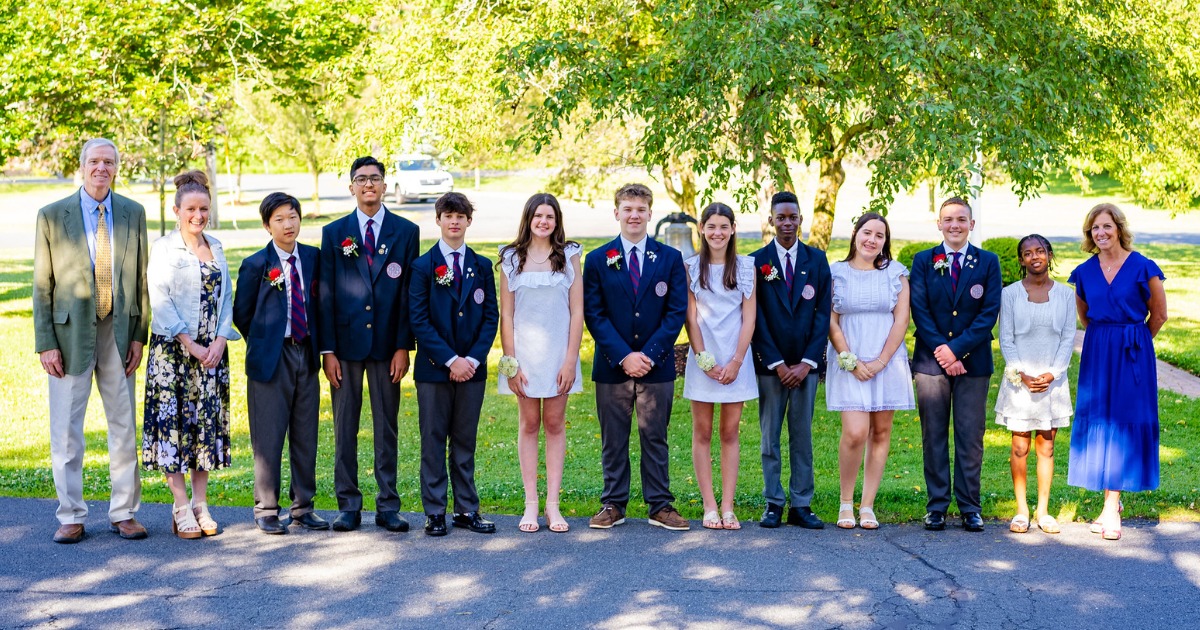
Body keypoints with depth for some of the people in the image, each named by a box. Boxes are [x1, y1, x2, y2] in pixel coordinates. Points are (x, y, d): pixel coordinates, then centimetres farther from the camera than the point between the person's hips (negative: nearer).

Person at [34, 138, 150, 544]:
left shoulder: (133, 214, 6)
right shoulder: (52, 216, -1)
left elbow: (141, 278, 7)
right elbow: (42, 285, -2)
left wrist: (139, 335, -1)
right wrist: (45, 343, -8)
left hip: (118, 331, 2)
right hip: (70, 331, -2)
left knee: (125, 426, 6)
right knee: (66, 430, 2)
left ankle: (124, 513, 16)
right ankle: (71, 517, 13)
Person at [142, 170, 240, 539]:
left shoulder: (216, 248, 12)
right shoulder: (163, 249, -3)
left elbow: (226, 297, 9)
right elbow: (159, 302, -10)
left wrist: (220, 340, -5)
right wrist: (191, 345, -14)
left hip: (211, 352, 5)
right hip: (173, 350, -5)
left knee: (208, 423, 5)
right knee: (174, 422, -4)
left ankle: (201, 505, 11)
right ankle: (181, 509, 1)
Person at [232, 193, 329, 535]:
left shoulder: (313, 257, 6)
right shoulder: (255, 264, -5)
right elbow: (241, 314, 3)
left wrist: (316, 343, 9)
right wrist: (263, 343, 5)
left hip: (306, 354, 4)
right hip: (272, 356, -4)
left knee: (306, 434, 8)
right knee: (269, 436, -1)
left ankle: (303, 506, 17)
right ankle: (266, 509, 9)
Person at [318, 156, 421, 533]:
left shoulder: (406, 231, 5)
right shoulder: (334, 233, 7)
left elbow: (409, 292, 2)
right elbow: (325, 294, 4)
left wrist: (403, 346, -5)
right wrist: (327, 350, -3)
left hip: (386, 344, 0)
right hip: (346, 342, 1)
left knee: (386, 428, 5)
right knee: (344, 428, 4)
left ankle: (388, 505, 12)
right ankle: (348, 505, 12)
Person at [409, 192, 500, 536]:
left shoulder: (482, 266, 8)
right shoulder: (423, 266, -1)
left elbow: (491, 317, 5)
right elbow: (419, 320, -6)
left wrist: (473, 359, -8)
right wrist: (450, 360, -13)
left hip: (472, 367, 2)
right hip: (434, 368, -2)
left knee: (465, 442, 9)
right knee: (433, 441, 3)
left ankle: (467, 510, 14)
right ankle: (434, 512, 9)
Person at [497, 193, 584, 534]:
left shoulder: (569, 256, 2)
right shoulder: (511, 258, 3)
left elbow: (577, 311, 0)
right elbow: (506, 314, 2)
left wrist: (570, 360, -7)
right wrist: (510, 362, -4)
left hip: (559, 351, 0)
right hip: (524, 351, 0)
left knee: (555, 424, 4)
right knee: (529, 424, 4)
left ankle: (553, 504, 8)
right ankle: (531, 503, 8)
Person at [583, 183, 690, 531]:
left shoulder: (670, 258, 5)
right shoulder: (597, 260, 4)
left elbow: (677, 312, -1)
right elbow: (593, 314, -1)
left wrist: (649, 354, -11)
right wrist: (623, 356, -12)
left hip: (657, 366, 0)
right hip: (612, 366, 0)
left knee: (655, 437, 5)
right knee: (613, 440, 6)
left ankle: (661, 506, 11)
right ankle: (613, 505, 15)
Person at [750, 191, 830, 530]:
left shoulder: (817, 260, 6)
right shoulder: (757, 262, 1)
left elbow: (823, 313, 3)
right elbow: (756, 318, -2)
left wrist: (806, 362, -6)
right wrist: (777, 363, -8)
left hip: (806, 364, 1)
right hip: (770, 364, -1)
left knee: (802, 436, 4)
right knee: (770, 436, 3)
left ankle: (801, 506, 8)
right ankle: (773, 504, 8)